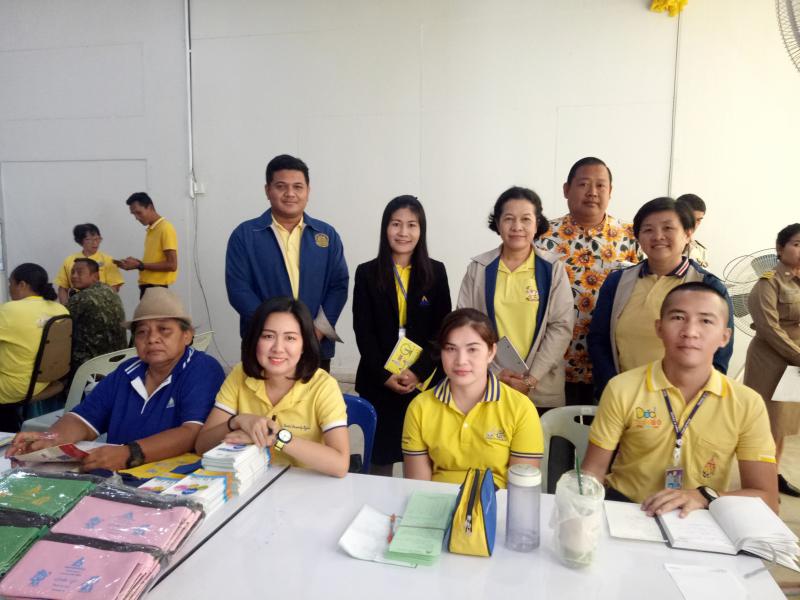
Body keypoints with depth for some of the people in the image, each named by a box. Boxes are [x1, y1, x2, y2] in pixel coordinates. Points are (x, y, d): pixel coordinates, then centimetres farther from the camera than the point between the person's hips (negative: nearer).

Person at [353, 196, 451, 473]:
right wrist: (384, 375, -11)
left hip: (425, 381, 0)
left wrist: (419, 371, -10)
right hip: (378, 382, 0)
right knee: (380, 456, 6)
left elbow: (441, 329, 1)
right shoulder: (367, 273, 3)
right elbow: (363, 332, -1)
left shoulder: (435, 271, 4)